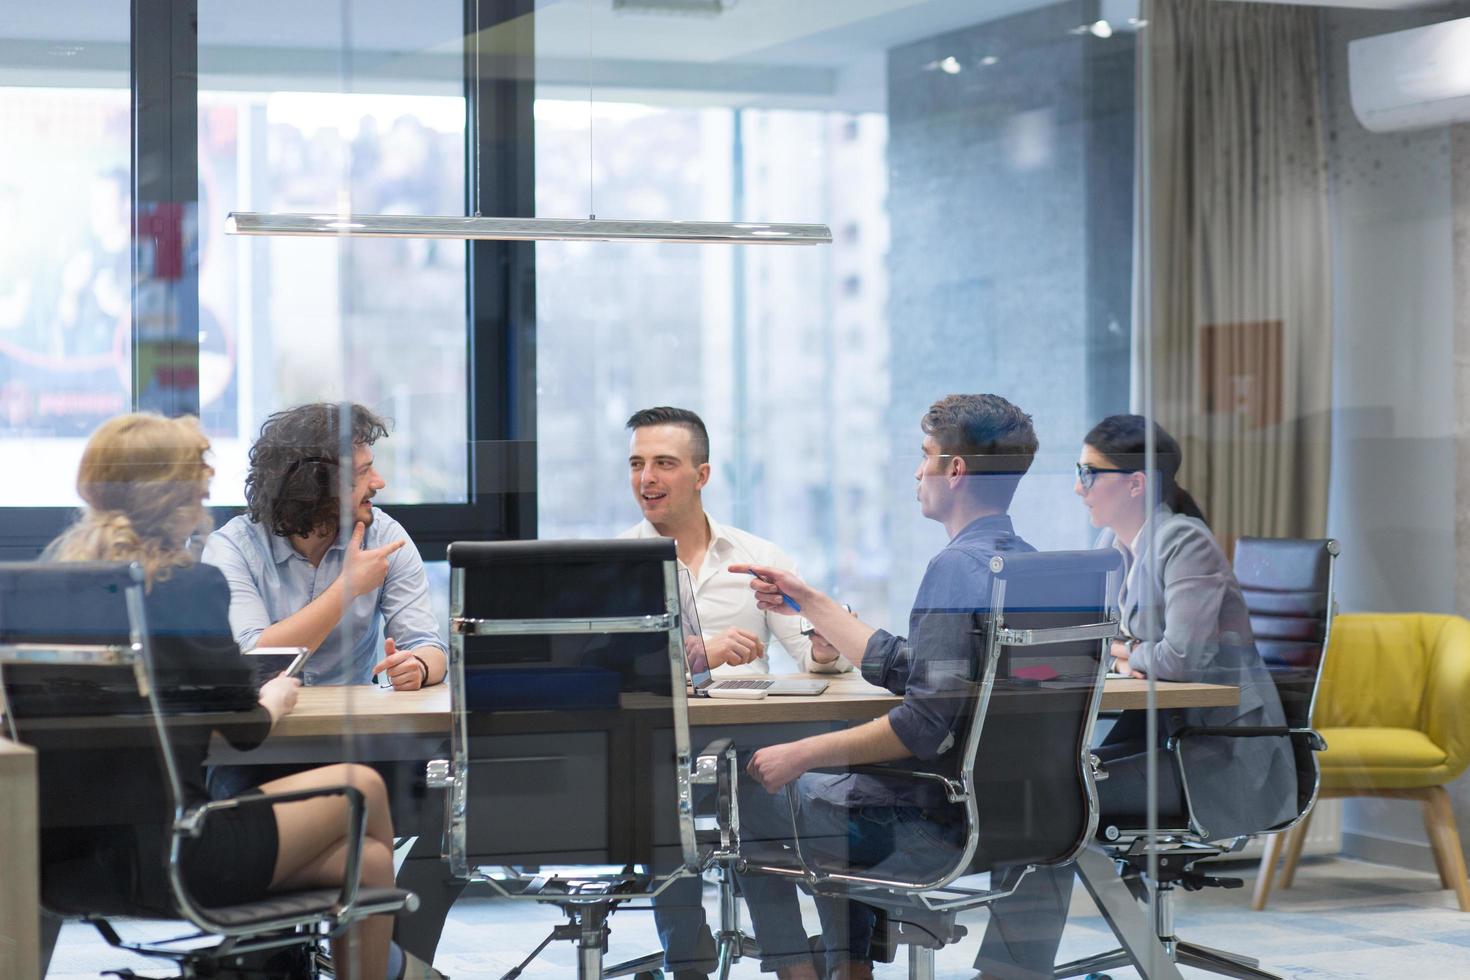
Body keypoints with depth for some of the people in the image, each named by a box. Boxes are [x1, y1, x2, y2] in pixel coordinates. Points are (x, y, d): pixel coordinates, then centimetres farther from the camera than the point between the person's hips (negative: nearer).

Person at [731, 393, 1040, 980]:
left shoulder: (959, 566, -21)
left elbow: (926, 723, -27)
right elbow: (903, 668, 16)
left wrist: (801, 755, -19)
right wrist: (805, 598, 21)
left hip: (937, 822, -10)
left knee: (752, 796, 8)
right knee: (822, 789, 32)